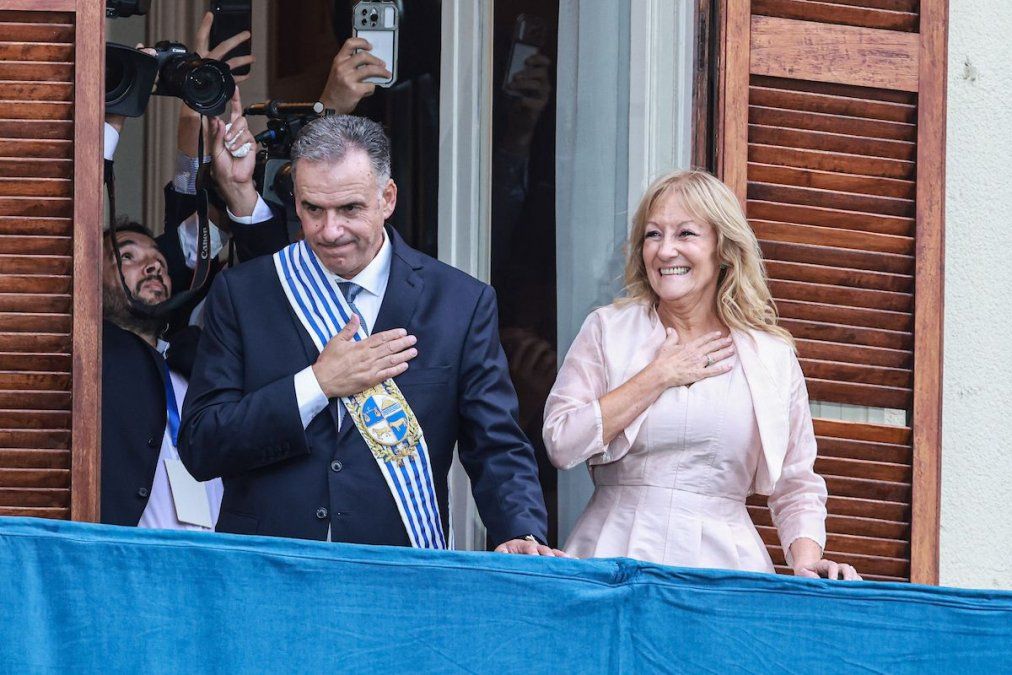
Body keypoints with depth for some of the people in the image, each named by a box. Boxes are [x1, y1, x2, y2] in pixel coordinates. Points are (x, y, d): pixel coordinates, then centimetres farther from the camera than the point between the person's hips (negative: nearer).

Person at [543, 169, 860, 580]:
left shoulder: (772, 356, 11)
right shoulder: (607, 330, 9)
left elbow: (796, 488, 15)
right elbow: (561, 444, -3)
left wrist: (807, 562, -4)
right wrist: (658, 378, -2)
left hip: (721, 563, 0)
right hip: (617, 554, 0)